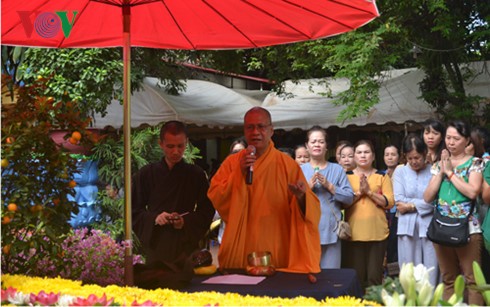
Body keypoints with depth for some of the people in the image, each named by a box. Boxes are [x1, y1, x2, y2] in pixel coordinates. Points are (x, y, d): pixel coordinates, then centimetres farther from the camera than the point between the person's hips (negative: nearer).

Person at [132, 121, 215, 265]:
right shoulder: (146, 174, 6)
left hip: (186, 244, 0)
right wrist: (154, 218, -11)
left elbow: (207, 211, 6)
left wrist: (186, 221, -11)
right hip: (156, 244, 0)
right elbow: (134, 210, 7)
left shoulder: (197, 174, 6)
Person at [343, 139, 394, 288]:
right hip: (354, 234, 0)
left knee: (375, 276, 0)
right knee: (356, 276, 1)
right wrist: (359, 192, -13)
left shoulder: (382, 176, 8)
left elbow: (389, 202, -2)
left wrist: (369, 192, -11)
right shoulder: (347, 176, 9)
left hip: (377, 233, 0)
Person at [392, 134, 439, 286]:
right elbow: (399, 200, -1)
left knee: (431, 272, -1)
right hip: (408, 227, 2)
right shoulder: (400, 171, 9)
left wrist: (411, 205, -6)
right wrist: (424, 202, -5)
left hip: (429, 226, -2)